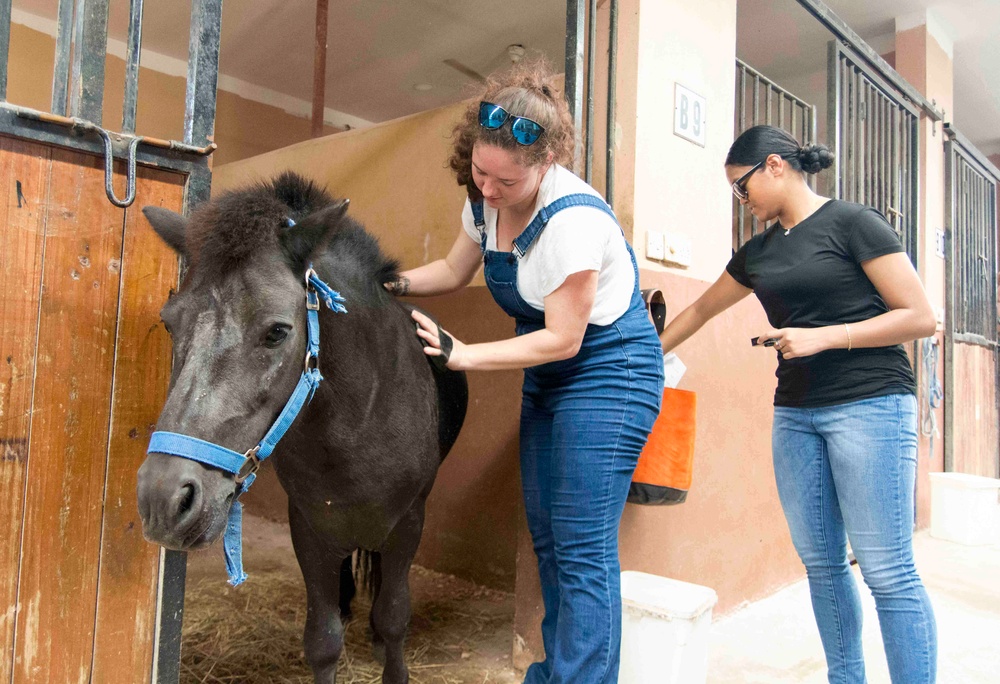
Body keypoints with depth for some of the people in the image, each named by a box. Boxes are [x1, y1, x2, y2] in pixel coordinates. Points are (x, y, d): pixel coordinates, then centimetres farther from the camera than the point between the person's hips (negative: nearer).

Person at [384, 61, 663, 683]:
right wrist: (397, 282, -4)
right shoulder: (484, 199, -3)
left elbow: (563, 339, -23)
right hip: (548, 374, 8)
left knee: (582, 548, -7)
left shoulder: (573, 218, -27)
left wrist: (461, 354, -20)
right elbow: (456, 270, 13)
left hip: (609, 371, -8)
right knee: (547, 535, 15)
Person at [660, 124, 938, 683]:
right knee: (821, 563, 9)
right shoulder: (758, 253, 14)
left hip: (870, 404, -6)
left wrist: (823, 336, -15)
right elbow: (701, 310, 27)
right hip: (795, 414, 6)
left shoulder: (853, 223, -4)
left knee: (888, 571, -5)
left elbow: (921, 318, -7)